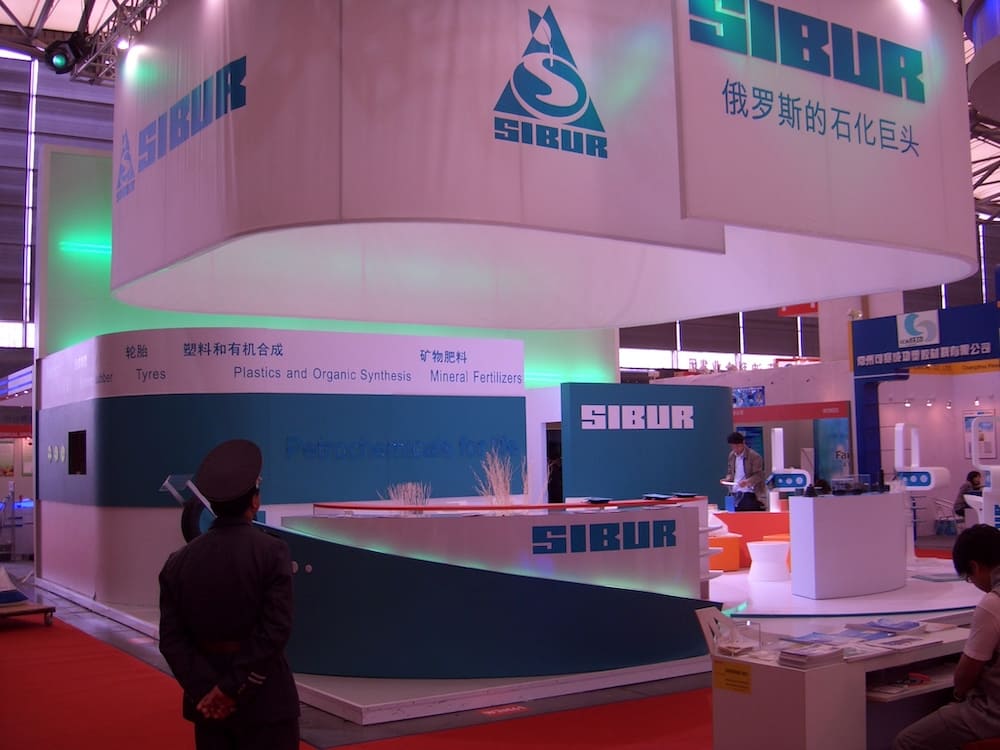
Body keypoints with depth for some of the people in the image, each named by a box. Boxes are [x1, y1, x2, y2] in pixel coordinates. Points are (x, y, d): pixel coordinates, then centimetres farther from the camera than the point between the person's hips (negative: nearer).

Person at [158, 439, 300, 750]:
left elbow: (171, 638, -4)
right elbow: (276, 630, -18)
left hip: (208, 698, 4)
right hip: (264, 699, -4)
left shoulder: (179, 561, 0)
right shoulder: (272, 551, -12)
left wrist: (205, 689, -7)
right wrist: (233, 687, -13)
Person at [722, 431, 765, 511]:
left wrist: (747, 481, -28)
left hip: (750, 493, -6)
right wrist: (728, 478, 2)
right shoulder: (732, 455, 12)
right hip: (736, 493, 6)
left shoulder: (755, 456, -9)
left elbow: (758, 475, -12)